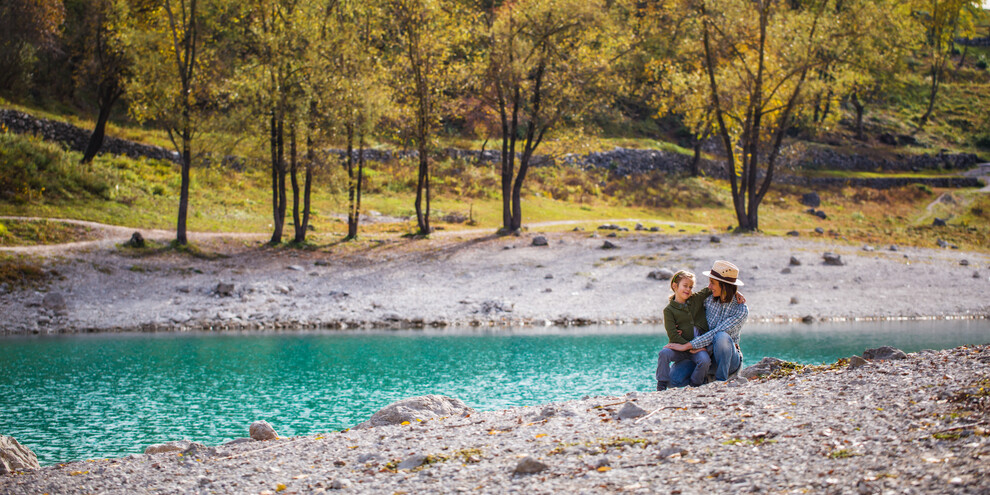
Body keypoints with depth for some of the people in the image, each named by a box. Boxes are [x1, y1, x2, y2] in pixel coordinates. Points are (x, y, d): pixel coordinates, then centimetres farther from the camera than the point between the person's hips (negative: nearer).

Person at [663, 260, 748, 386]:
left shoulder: (741, 309, -16)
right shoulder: (708, 299, -1)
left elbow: (716, 333, -22)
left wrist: (685, 346, -24)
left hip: (729, 359, -3)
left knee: (721, 337, -39)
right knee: (674, 378, -23)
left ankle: (721, 382, -20)